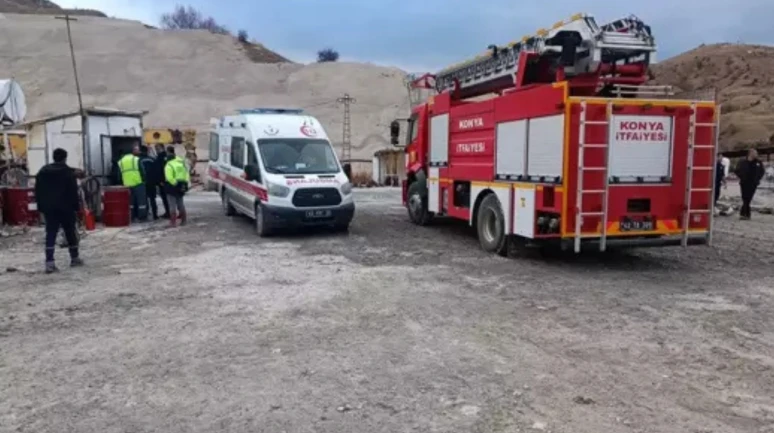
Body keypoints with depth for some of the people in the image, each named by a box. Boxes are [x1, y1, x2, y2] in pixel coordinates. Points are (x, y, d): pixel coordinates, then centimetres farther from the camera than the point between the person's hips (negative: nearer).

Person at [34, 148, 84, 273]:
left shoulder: (43, 171, 10)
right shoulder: (68, 172, -7)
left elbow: (38, 191, 12)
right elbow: (73, 191, -11)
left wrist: (41, 206, 15)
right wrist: (76, 206, -6)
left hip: (49, 208, 4)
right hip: (66, 208, -4)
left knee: (50, 235, 0)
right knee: (70, 233, 9)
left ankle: (49, 262, -10)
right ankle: (74, 258, 18)